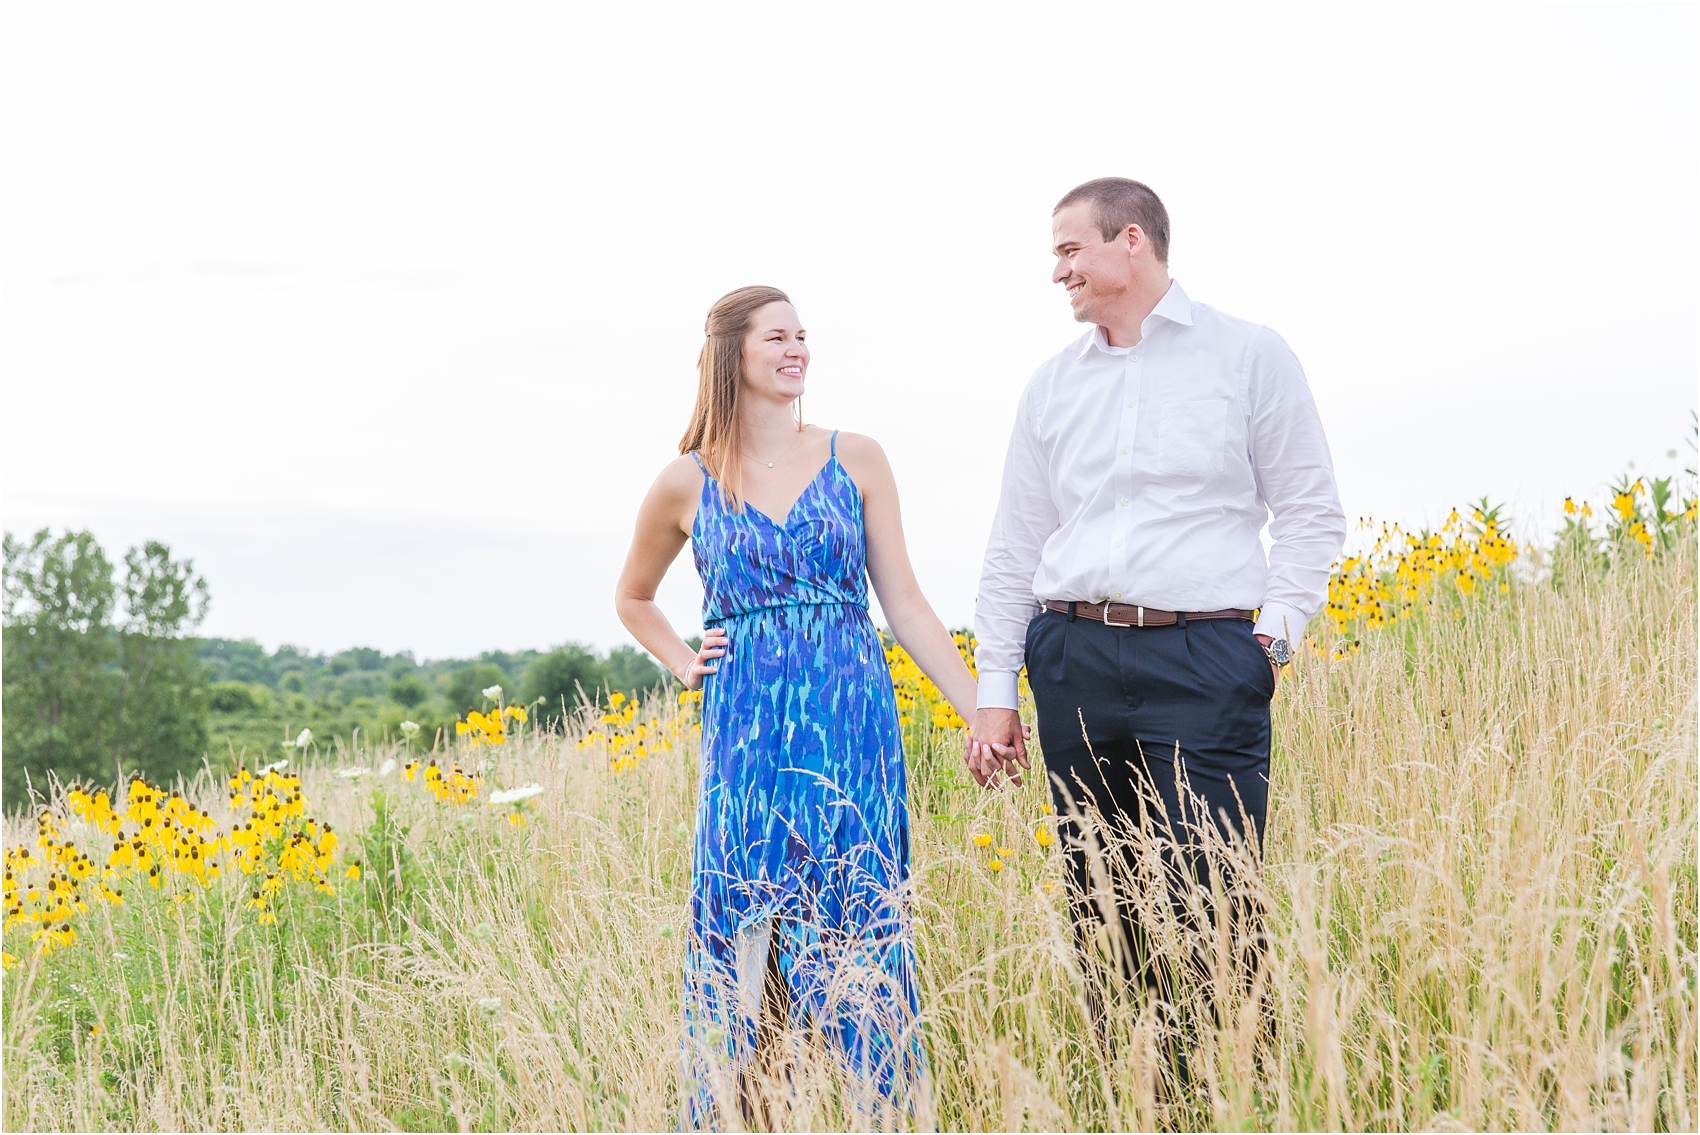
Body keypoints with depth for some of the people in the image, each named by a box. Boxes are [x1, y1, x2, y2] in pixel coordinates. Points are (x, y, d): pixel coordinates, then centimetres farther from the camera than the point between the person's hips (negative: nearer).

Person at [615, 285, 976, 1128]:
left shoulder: (855, 460, 6)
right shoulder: (688, 483, 6)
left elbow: (905, 603, 6)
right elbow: (633, 599, 24)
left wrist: (984, 711, 0)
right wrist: (684, 666, 8)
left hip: (853, 731, 0)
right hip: (747, 736, 0)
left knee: (860, 934, 1)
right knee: (741, 941, 2)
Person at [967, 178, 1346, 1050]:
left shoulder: (1250, 356, 5)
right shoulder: (1052, 385, 16)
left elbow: (1310, 510, 6)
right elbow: (1014, 549, 16)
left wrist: (1276, 632, -6)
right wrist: (994, 692, 10)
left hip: (1205, 658, -4)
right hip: (1073, 659, 4)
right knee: (1099, 909, 6)